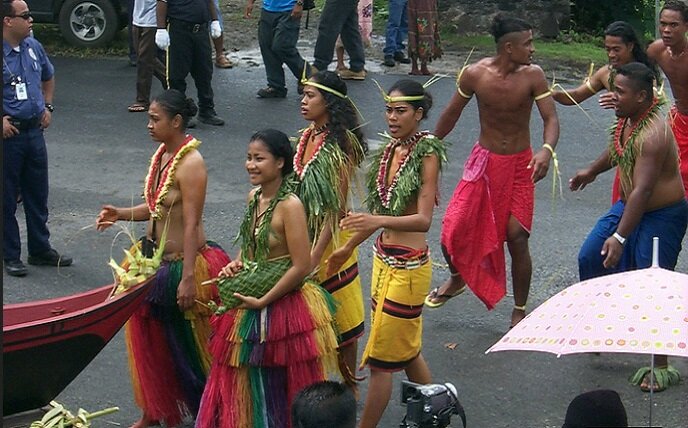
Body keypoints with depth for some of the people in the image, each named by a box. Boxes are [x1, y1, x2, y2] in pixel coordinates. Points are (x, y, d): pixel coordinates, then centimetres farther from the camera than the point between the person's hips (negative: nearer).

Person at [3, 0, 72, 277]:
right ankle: (10, 256, 14)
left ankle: (40, 249, 28)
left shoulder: (33, 47, 5)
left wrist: (47, 106, 13)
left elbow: (48, 77, 24)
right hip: (9, 134, -6)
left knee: (38, 195, 16)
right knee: (7, 199, 4)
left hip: (34, 130, 7)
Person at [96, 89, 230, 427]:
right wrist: (121, 214, -3)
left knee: (188, 346, 4)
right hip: (157, 261, 9)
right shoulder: (162, 155, 5)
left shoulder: (190, 164, -21)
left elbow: (192, 224, -24)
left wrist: (188, 277, -26)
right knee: (152, 339, 17)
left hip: (183, 264, -9)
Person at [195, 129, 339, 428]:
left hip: (280, 307, -8)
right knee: (246, 381, 17)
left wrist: (262, 301, -16)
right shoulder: (254, 197, 5)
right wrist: (236, 264, 2)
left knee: (277, 383, 6)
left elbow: (301, 267, -21)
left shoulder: (289, 205, -20)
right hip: (248, 304, 8)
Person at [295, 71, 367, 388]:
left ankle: (349, 389, 18)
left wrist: (316, 254, -21)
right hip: (302, 235, 7)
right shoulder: (306, 138, 7)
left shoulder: (342, 143, -15)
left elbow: (337, 206, -18)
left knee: (341, 319, 6)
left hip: (330, 238, -7)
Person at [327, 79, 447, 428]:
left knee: (381, 357, -2)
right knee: (407, 347, 19)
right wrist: (349, 247, 23)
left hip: (408, 265, -8)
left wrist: (379, 221, -41)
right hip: (384, 257, 8)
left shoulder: (427, 154, -16)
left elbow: (423, 219, -25)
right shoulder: (391, 150, 7)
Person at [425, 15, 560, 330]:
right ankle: (457, 279, 32)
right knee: (453, 230, -3)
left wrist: (547, 150, -39)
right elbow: (452, 114, 3)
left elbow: (551, 118, -18)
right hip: (483, 162, 1)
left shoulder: (533, 76, -15)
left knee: (517, 238, -7)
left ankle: (519, 311, 12)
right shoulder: (474, 75, -11)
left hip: (519, 166, -1)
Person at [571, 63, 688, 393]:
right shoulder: (627, 119, -2)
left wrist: (620, 237, -37)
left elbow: (642, 190, -35)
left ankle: (661, 367, 1)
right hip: (629, 205, 10)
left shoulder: (652, 135, -31)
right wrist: (591, 171, 37)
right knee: (589, 257, 10)